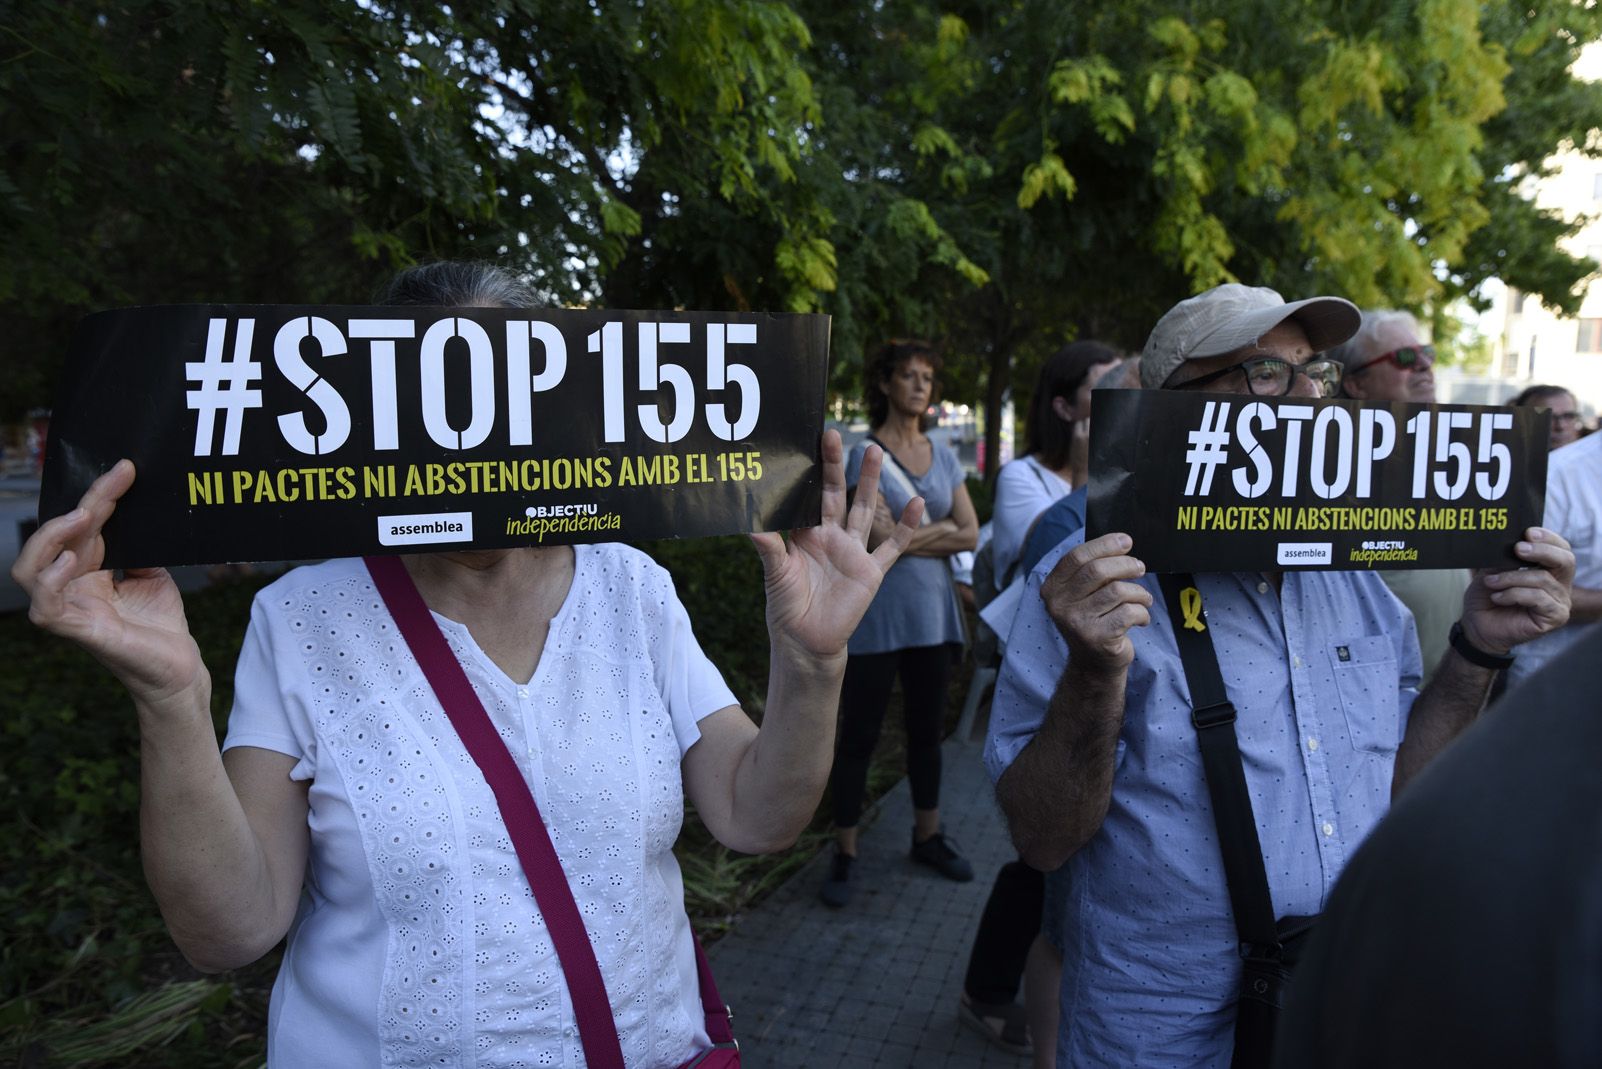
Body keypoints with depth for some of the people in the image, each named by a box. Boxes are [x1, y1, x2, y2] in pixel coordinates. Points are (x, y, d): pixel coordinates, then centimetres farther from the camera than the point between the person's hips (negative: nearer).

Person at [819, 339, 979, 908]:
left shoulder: (943, 455, 10)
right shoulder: (865, 454, -6)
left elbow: (970, 534, 2)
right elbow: (882, 537, -16)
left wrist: (912, 538, -10)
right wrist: (940, 527, -5)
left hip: (931, 612, 5)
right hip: (876, 613, -5)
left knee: (927, 730, 15)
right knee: (858, 735, 3)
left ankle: (927, 837, 31)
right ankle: (843, 855, 15)